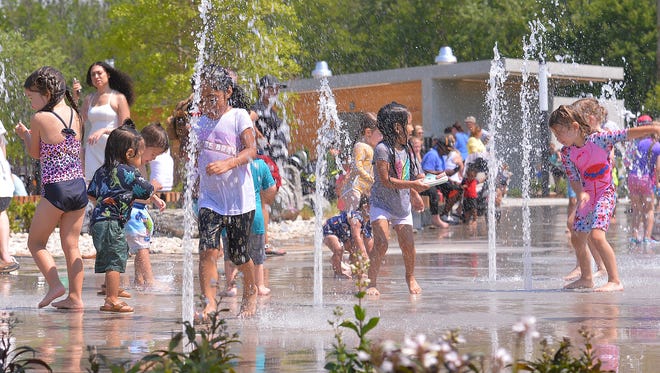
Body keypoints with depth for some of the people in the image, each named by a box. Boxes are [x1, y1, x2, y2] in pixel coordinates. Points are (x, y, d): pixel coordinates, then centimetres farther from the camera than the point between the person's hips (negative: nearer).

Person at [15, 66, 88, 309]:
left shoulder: (40, 119, -9)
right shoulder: (74, 115, 7)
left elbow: (35, 154, 4)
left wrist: (24, 135, 22)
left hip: (55, 189, -6)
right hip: (79, 186, 6)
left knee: (35, 242, 9)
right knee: (71, 245, 11)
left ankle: (55, 284, -7)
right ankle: (75, 297, 10)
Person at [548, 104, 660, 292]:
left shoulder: (598, 139, -15)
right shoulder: (567, 153, -3)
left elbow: (627, 134, -15)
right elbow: (574, 178, -7)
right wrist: (581, 194, -27)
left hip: (605, 194, -7)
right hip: (587, 197, 7)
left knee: (596, 236, -24)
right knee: (577, 239, 14)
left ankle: (615, 281, -21)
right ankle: (586, 278, 35)